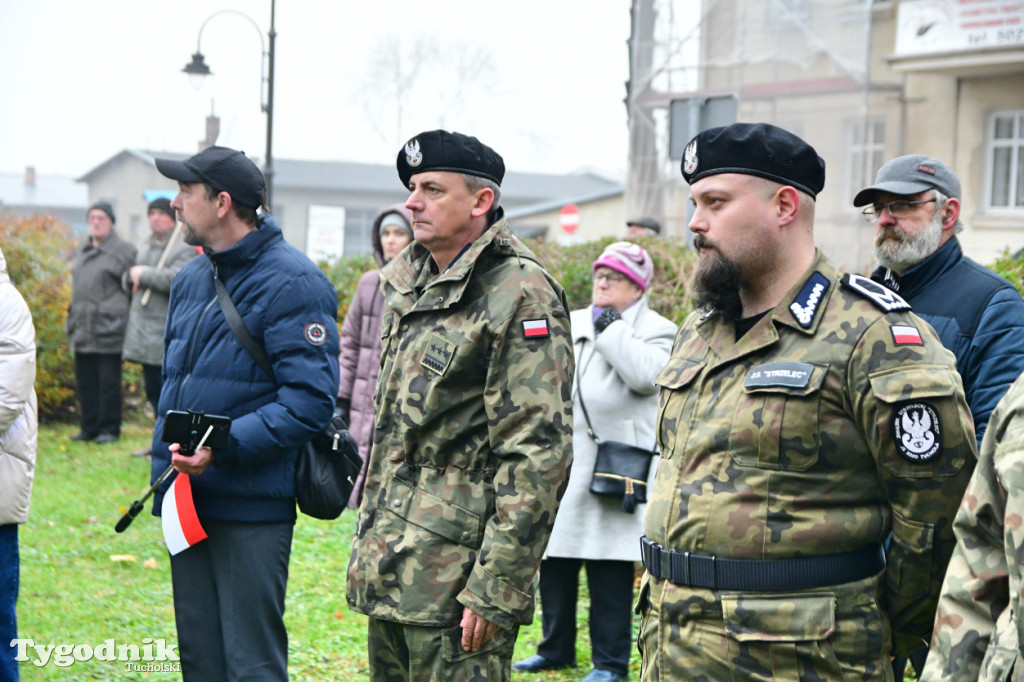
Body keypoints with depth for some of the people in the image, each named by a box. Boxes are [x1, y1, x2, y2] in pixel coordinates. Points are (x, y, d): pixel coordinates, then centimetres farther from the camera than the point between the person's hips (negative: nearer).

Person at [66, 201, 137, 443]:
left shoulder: (123, 251, -3)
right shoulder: (81, 251, 18)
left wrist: (124, 320, -9)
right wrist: (73, 320, 18)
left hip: (109, 330, -7)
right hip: (83, 331, 7)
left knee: (108, 382, -3)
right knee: (85, 382, 9)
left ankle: (109, 429, 5)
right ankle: (89, 427, 16)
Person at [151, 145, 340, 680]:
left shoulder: (292, 283, -12)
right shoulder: (190, 279, 15)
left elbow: (309, 400, -18)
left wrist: (224, 446, -25)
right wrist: (165, 460, 12)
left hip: (252, 506, -8)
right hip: (187, 501, 8)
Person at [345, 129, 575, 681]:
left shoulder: (520, 295, -13)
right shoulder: (406, 284, 15)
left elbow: (538, 455, -18)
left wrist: (497, 589, -21)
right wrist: (367, 544, 19)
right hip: (387, 573, 8)